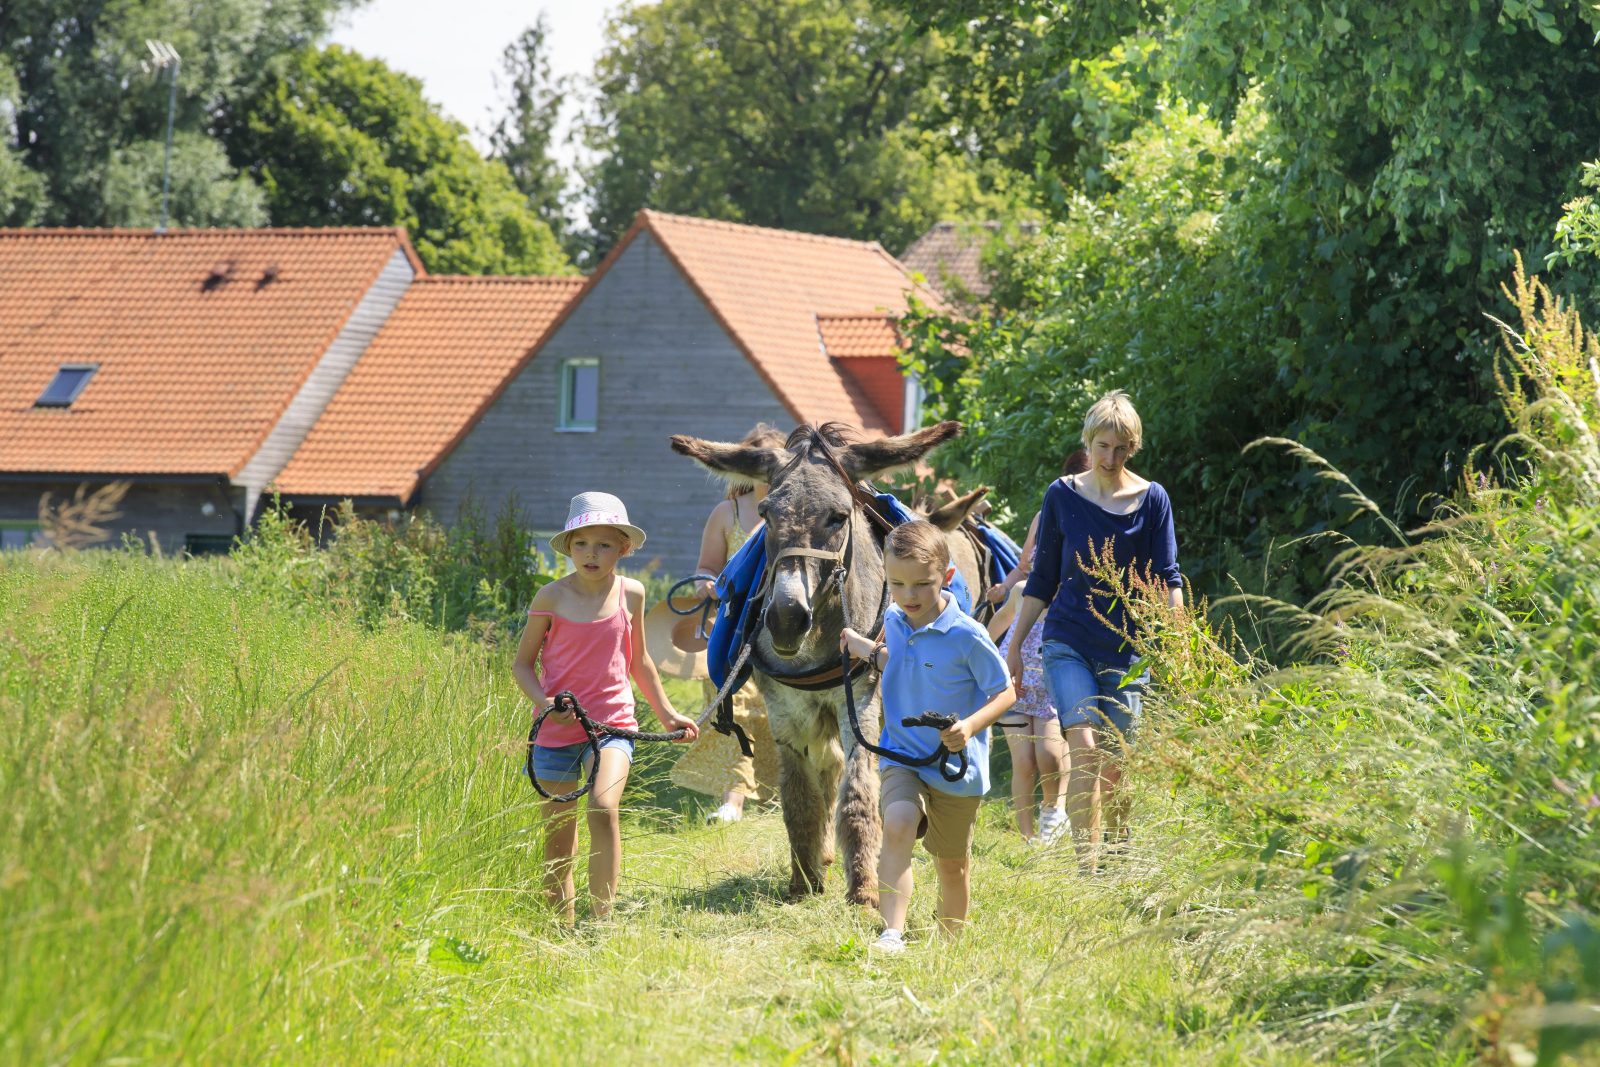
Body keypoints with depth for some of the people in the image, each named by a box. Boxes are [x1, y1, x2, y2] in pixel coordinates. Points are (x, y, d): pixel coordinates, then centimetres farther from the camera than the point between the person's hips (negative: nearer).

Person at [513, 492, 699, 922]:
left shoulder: (631, 595, 4)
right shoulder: (552, 598, -3)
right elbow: (523, 663, 4)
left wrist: (667, 713, 24)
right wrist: (543, 701, -14)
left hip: (612, 724, 0)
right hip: (558, 727, 0)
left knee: (603, 806, -25)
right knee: (557, 839, 5)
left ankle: (602, 919, -27)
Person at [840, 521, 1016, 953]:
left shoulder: (966, 636, -17)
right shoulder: (894, 621, 2)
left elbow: (1005, 692, -10)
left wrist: (970, 725, -25)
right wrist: (867, 650, 15)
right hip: (901, 756, 3)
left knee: (952, 863, 13)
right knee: (897, 825, -27)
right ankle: (892, 933, -34)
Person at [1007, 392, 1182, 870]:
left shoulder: (1152, 499, 1)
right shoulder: (1062, 495, 2)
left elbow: (1166, 579, -1)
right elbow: (1043, 579, 9)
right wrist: (1015, 645, 8)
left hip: (1126, 646, 0)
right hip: (1069, 642, 0)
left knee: (1115, 763, 3)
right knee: (1083, 746, -18)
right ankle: (1086, 866, -21)